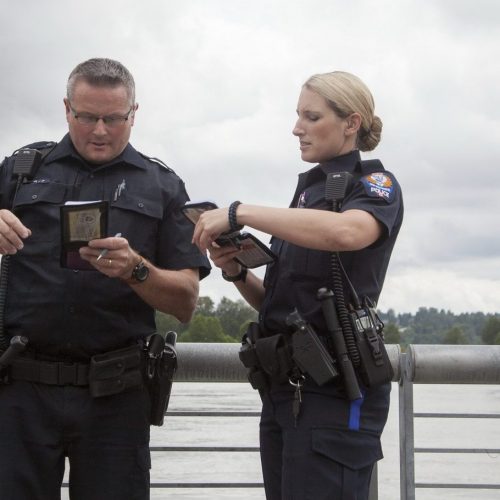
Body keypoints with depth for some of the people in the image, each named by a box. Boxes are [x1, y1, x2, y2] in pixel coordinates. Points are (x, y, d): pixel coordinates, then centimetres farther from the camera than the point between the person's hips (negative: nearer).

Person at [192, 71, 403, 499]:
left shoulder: (376, 185, -4)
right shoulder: (308, 193, 18)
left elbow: (346, 231, -30)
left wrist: (239, 213, -26)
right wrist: (237, 272, -2)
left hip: (334, 391, -8)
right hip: (284, 388, 8)